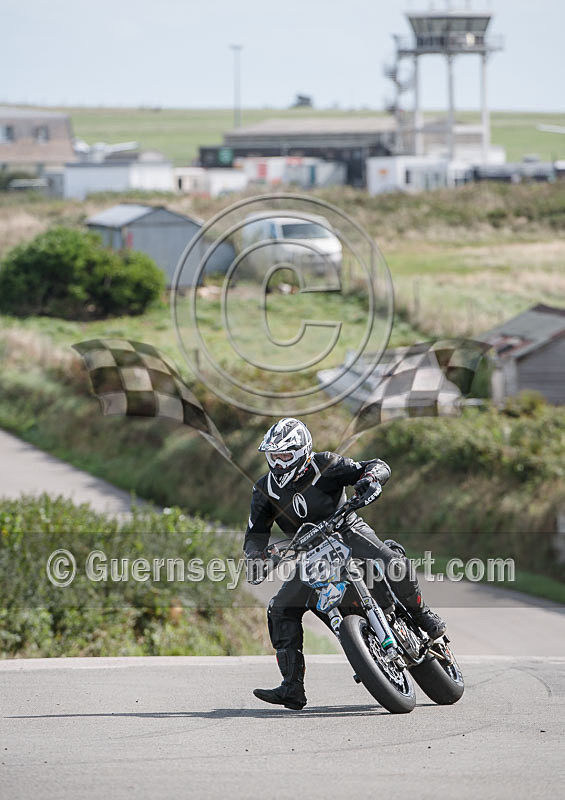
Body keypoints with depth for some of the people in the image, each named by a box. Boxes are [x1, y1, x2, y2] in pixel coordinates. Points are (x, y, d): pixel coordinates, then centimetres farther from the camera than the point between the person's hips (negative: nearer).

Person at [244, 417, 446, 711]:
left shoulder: (324, 466, -12)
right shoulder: (265, 490, -2)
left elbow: (379, 466, -10)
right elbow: (256, 531, -1)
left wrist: (369, 478, -34)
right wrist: (254, 556, -23)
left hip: (349, 533, -3)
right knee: (281, 609, -12)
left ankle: (421, 613, 2)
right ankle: (292, 688, -11)